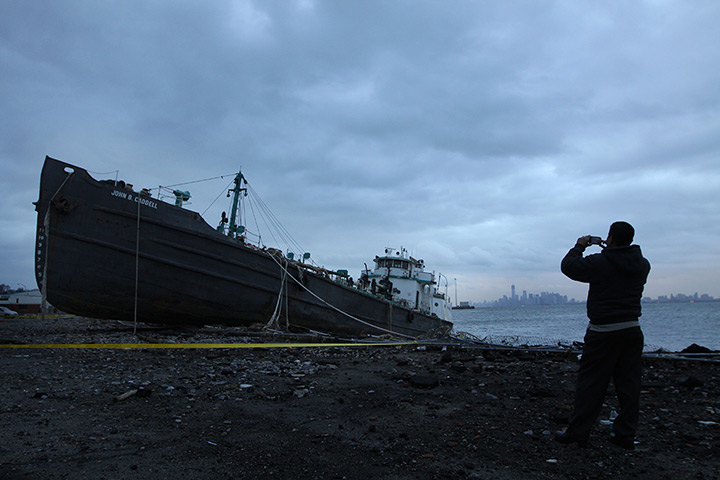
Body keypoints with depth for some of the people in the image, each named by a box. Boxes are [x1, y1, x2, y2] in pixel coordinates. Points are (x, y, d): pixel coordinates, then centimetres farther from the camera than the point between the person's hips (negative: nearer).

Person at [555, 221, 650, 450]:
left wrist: (580, 246, 10)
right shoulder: (642, 264, 3)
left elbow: (568, 266, -4)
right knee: (629, 384, 11)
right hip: (632, 330, 6)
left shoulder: (600, 263, -14)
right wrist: (611, 250, 23)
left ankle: (578, 432, 8)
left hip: (603, 332, -5)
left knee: (590, 383, 2)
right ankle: (625, 434, 18)